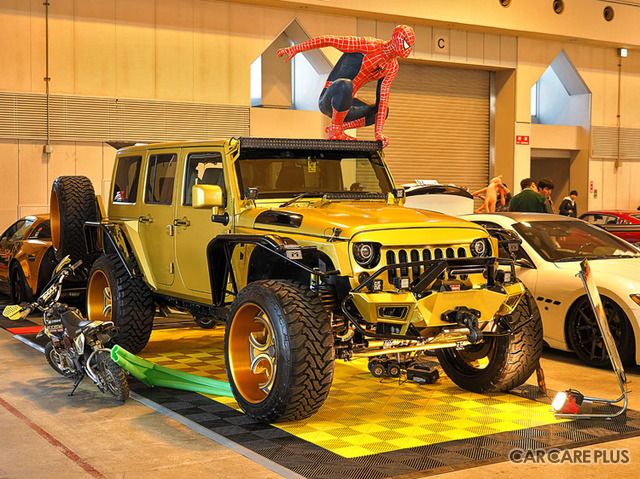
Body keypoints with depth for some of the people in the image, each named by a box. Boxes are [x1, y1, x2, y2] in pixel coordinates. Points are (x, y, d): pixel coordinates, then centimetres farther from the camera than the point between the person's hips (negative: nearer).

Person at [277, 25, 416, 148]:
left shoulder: (393, 67, 7)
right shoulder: (370, 46, -17)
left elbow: (382, 98, 6)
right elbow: (328, 40, -14)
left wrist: (378, 132, -3)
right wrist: (294, 49, -12)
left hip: (344, 103, 8)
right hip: (327, 101, -8)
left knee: (384, 111, 16)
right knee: (345, 84, -40)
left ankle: (337, 128, 4)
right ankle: (335, 132, -18)